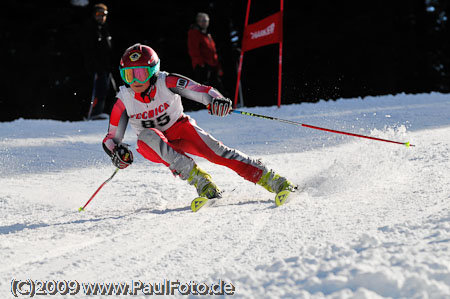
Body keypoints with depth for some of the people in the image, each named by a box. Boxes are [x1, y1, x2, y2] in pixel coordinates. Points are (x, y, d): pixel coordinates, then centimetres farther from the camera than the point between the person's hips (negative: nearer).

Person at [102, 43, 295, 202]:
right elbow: (111, 138, -9)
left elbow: (202, 91, -28)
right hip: (155, 146, 1)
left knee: (213, 149, -26)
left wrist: (216, 100, -50)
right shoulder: (124, 101, -18)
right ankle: (198, 179, -37)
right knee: (147, 135, -34)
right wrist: (117, 152, -31)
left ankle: (270, 179, -26)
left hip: (179, 130, -1)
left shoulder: (166, 83, -21)